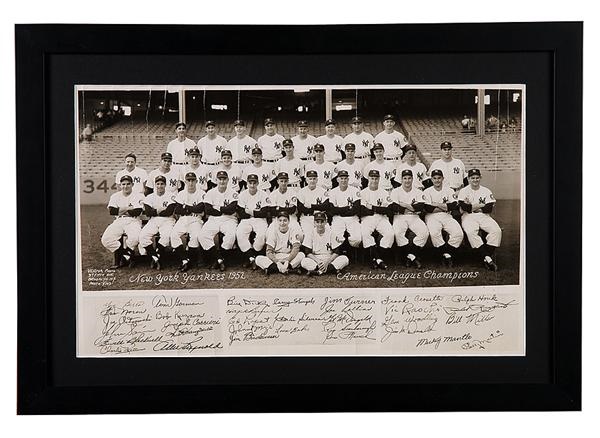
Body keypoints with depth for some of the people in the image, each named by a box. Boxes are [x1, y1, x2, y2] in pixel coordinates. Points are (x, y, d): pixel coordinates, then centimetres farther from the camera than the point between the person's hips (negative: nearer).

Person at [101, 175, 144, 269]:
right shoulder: (115, 196, 13)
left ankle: (122, 256, -10)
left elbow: (137, 212, -12)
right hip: (118, 222, 3)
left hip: (133, 221, -3)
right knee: (105, 239, -22)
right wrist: (128, 208, -5)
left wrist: (120, 211, -4)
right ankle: (127, 255, -10)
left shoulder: (138, 196, 2)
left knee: (135, 237, -36)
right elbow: (111, 211, -2)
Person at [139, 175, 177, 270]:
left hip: (167, 221, -3)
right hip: (153, 221, 3)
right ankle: (155, 258, -21)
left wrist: (155, 212, -2)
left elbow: (169, 212, -12)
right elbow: (147, 213, -2)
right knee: (143, 235, -25)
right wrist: (159, 210, -5)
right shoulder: (150, 197, 12)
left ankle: (155, 258, -22)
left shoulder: (171, 196, 1)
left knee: (166, 235, -35)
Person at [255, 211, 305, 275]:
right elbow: (269, 251, -11)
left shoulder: (293, 227, -9)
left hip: (290, 257, -1)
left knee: (301, 255, -30)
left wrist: (287, 261, -33)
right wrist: (278, 263, -28)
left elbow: (296, 248, -18)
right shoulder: (272, 228, -8)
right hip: (275, 258, 1)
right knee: (258, 259, -24)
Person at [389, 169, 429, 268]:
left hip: (414, 217, 2)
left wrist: (405, 206, -11)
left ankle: (410, 256, -18)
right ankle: (412, 257, -23)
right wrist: (411, 207, -9)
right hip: (399, 217, -2)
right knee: (397, 233, -33)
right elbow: (394, 207, -10)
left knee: (424, 232, -25)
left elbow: (420, 207, -7)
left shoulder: (418, 192, 10)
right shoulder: (395, 192, 5)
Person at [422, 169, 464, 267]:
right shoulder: (427, 192, 7)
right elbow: (428, 208, -8)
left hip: (447, 217, 2)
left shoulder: (449, 191, 13)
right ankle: (446, 255, -22)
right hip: (432, 217, -2)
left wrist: (436, 204, -7)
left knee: (459, 233, -25)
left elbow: (454, 206, -4)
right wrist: (445, 207, -5)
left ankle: (447, 254, -15)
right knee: (434, 233, -34)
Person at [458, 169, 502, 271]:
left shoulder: (486, 191, 12)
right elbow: (464, 207, -11)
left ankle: (488, 256, -25)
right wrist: (481, 205, -6)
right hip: (468, 217, -2)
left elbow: (489, 208, -1)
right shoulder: (463, 191, 6)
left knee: (497, 230, -25)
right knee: (471, 232, -34)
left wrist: (472, 206, -6)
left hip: (484, 216, 2)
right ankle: (487, 258, -35)